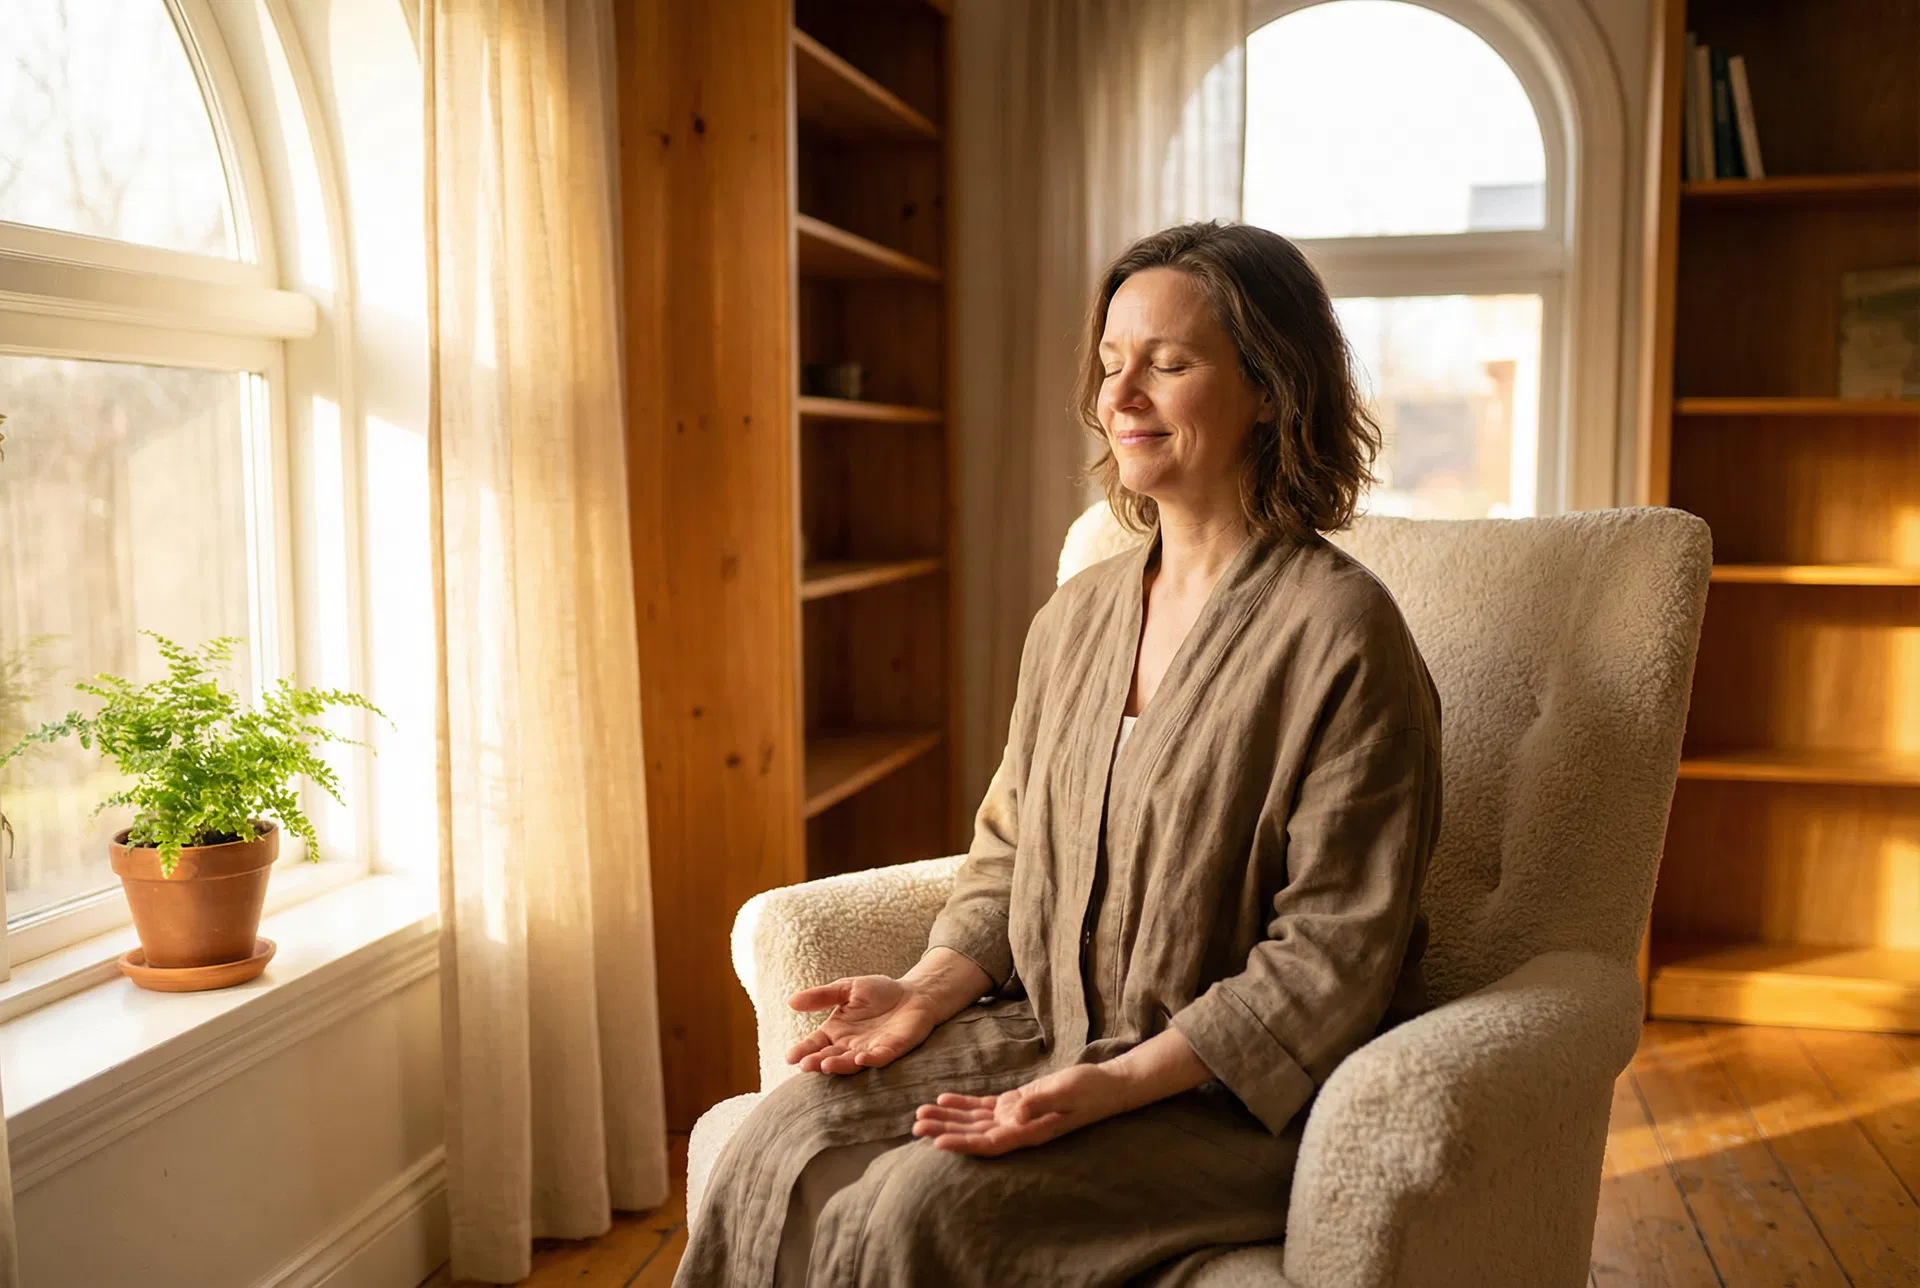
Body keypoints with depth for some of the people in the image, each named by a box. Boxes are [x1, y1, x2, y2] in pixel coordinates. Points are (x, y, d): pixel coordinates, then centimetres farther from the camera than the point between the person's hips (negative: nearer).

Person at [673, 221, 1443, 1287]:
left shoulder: (1341, 634, -14)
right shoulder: (1075, 618, 8)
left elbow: (1334, 956, -15)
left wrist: (1117, 1085, -23)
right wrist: (931, 989, -1)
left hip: (1241, 1091, -6)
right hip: (1044, 1032, 6)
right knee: (784, 1150, -16)